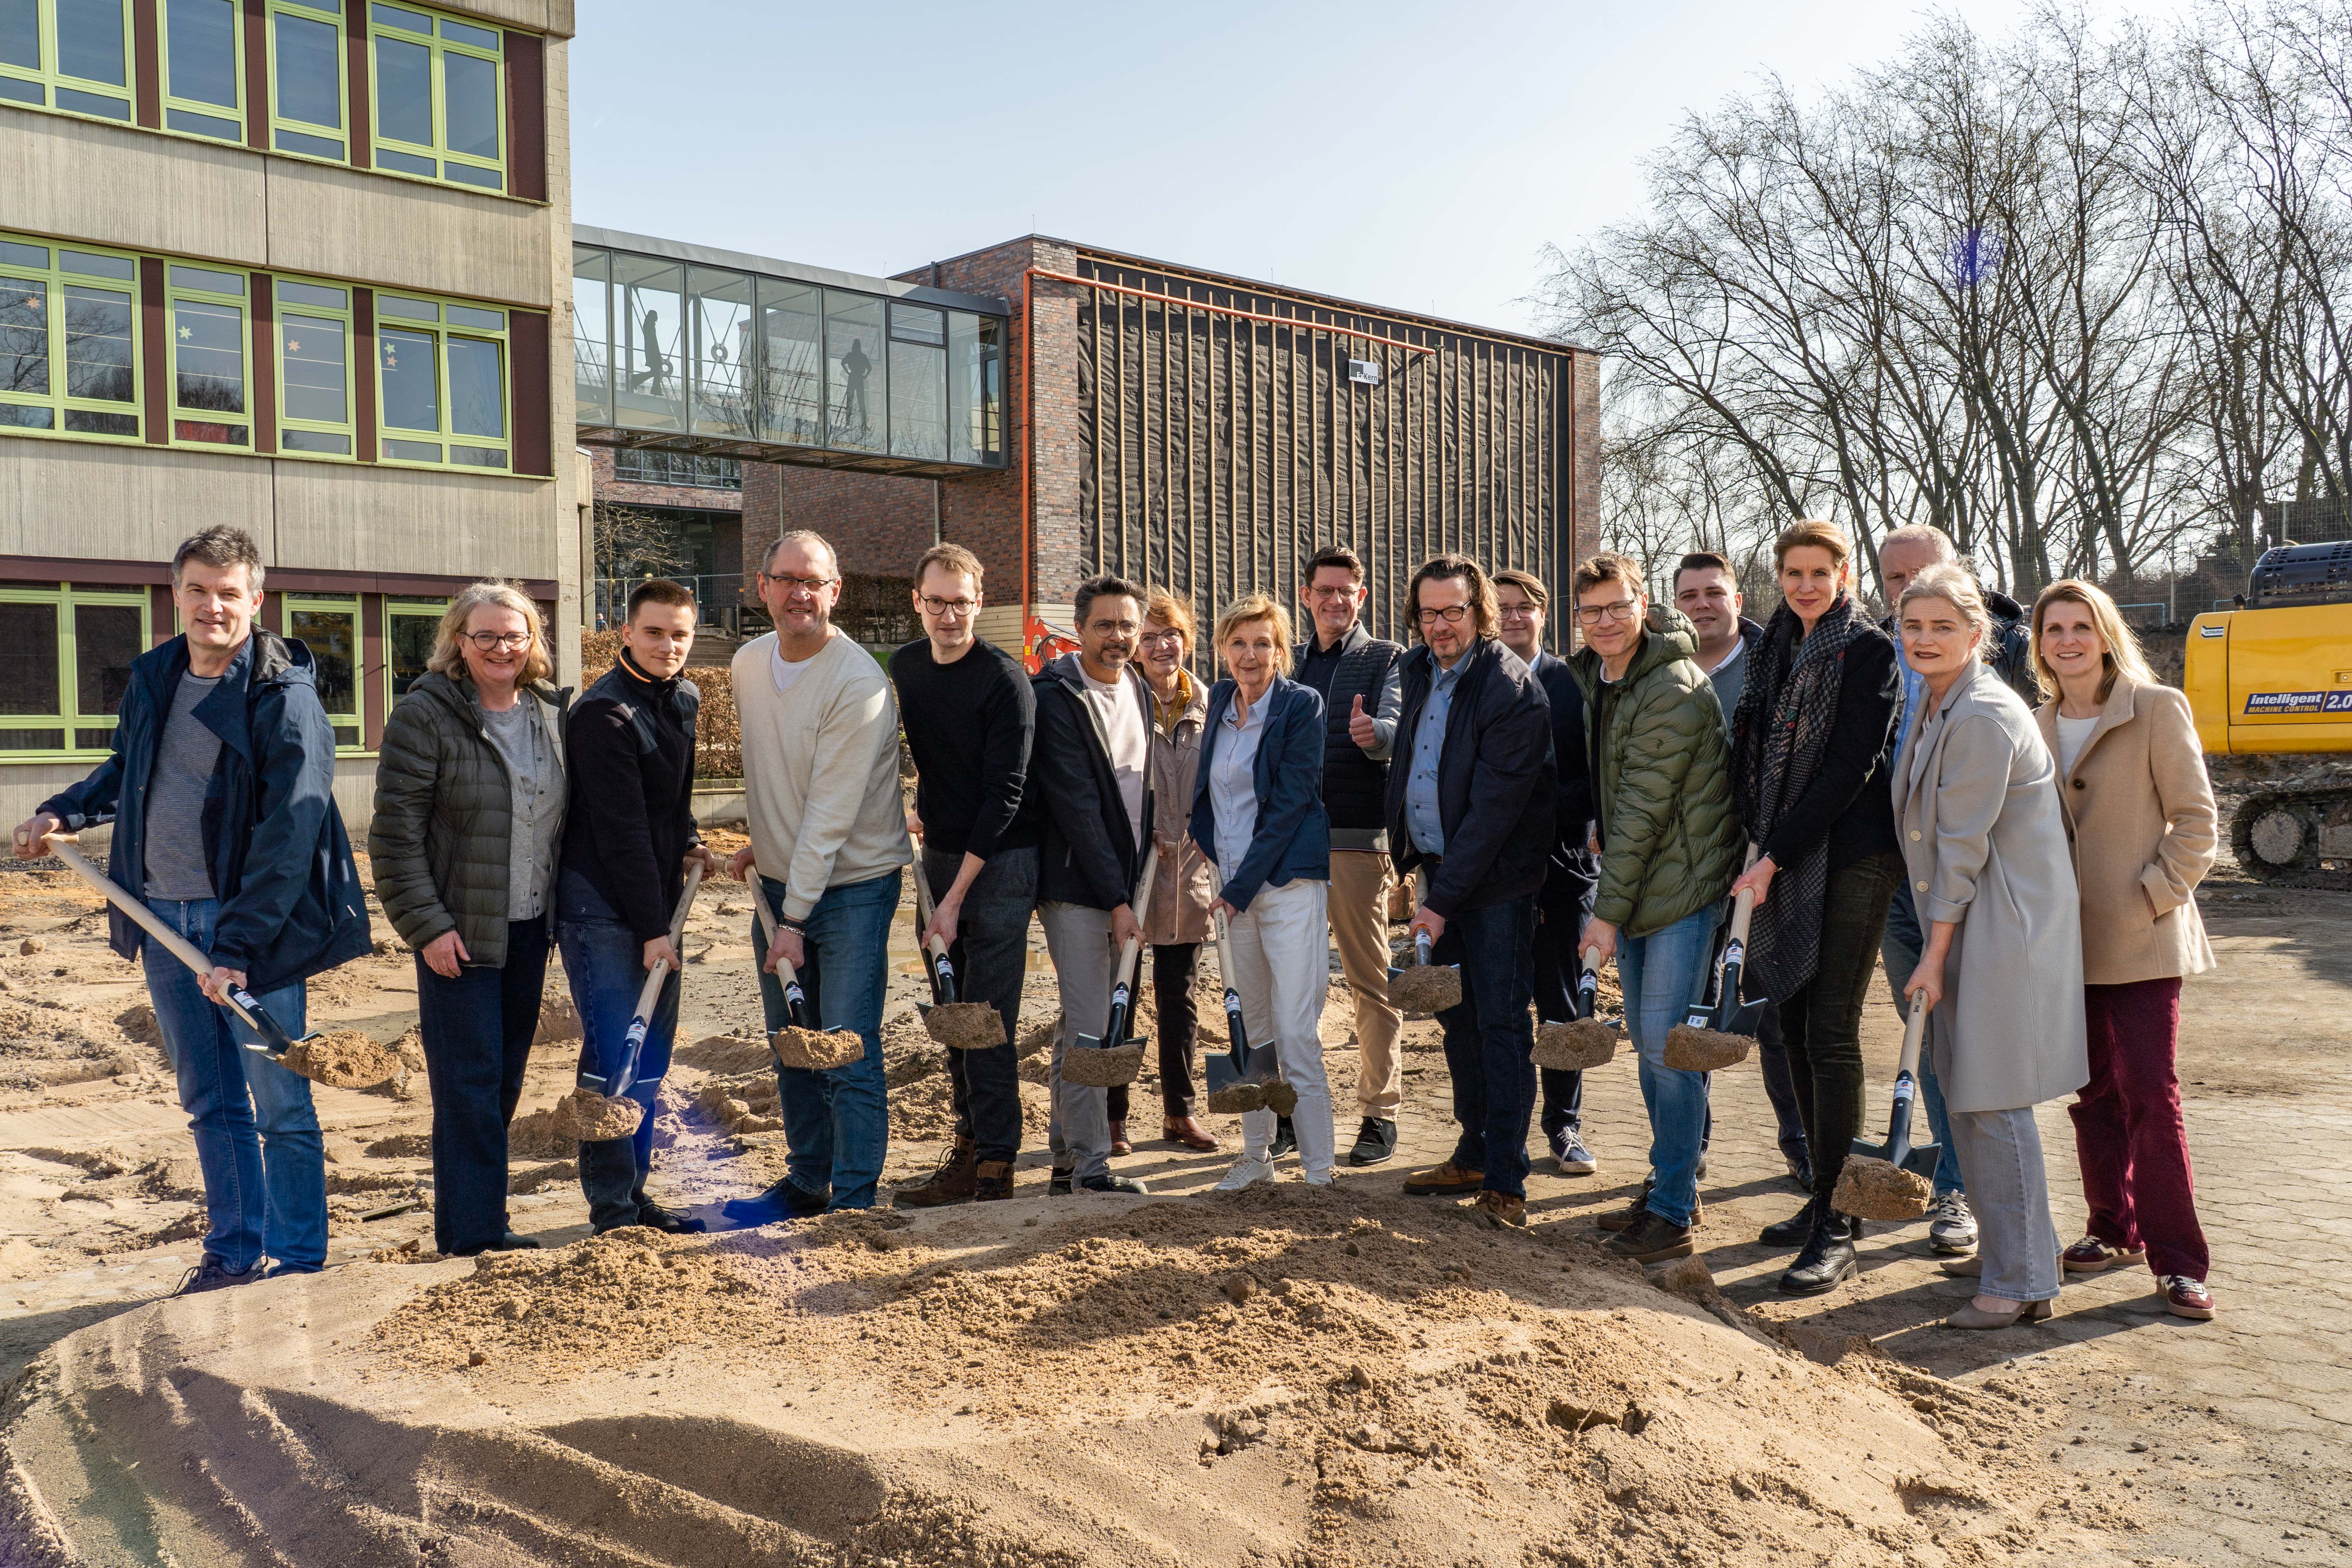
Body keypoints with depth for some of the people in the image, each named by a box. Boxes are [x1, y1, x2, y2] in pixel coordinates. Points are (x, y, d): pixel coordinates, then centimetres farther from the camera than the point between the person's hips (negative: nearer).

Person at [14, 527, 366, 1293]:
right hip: (163, 918, 6)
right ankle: (232, 1256, 26)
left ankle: (300, 1267, 13)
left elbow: (288, 837, -19)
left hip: (251, 921, -6)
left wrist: (237, 947, -24)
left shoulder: (284, 697, -13)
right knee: (210, 1105, 14)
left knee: (281, 1106, 1)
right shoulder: (152, 678, 8)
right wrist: (62, 811, 11)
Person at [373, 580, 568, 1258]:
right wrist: (426, 925, -16)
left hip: (529, 925, 6)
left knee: (508, 1076, 13)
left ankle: (482, 1219, 25)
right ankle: (472, 1235, 6)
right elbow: (395, 832, -12)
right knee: (469, 1080, -3)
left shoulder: (551, 713, 7)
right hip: (459, 930, -6)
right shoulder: (424, 715, -11)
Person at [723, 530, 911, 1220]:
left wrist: (795, 919, -21)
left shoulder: (858, 684, -20)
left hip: (851, 886, -7)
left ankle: (854, 1200, 5)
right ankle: (806, 1182, 28)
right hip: (778, 880, 7)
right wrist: (761, 842, 12)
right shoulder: (749, 663, 3)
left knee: (848, 1055, -6)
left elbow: (831, 816, -22)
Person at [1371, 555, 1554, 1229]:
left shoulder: (1512, 691, -17)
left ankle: (1505, 1181, 2)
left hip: (1497, 878, -7)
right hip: (1439, 869, 7)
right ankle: (1473, 1156, 25)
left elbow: (1494, 807, -20)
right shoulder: (1417, 671, 7)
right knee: (1458, 1016, 13)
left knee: (1501, 1022, -4)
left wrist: (1444, 898, -21)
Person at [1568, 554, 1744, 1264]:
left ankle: (1673, 1212, 2)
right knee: (1646, 1037, 15)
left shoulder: (1673, 690, -19)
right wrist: (1611, 901, 13)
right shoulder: (1593, 678, 9)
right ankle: (1670, 1185, 27)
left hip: (1682, 883, -9)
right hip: (1637, 885, 9)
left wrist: (1608, 909, -19)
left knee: (1667, 1043, -7)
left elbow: (1644, 807, -21)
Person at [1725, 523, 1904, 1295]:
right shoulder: (1776, 649, 14)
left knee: (1831, 1034, -9)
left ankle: (1838, 1231, -4)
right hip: (1786, 861, 7)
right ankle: (1823, 1198, 22)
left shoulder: (1869, 652, -7)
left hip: (1851, 856, -7)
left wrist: (1774, 858, -14)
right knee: (1794, 1029, 10)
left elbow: (1849, 768, -14)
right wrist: (1763, 851, 3)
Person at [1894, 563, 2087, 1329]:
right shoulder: (1938, 707, 13)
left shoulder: (1982, 716, -18)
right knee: (1965, 1095, 16)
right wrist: (1937, 948, 16)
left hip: (2006, 929, -10)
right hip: (1971, 927, 10)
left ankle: (2022, 1282, 4)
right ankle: (2004, 1250, 30)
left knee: (1992, 1102, -5)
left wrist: (1934, 954, -13)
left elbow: (1964, 844, -17)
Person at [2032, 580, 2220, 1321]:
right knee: (2094, 1093, 12)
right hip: (2067, 938, 5)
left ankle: (2178, 1259, 1)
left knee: (2149, 1092, -8)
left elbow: (2195, 823, -5)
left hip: (2141, 938, -5)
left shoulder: (2157, 709, -5)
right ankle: (2114, 1228, 26)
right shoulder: (2039, 725, 9)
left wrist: (2150, 898, -13)